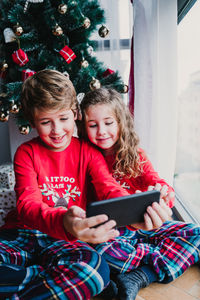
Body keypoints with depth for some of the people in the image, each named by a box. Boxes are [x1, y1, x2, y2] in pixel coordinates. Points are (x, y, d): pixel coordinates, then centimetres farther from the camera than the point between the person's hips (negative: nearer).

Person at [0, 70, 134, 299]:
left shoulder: (88, 152, 5)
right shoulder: (26, 153, -1)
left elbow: (109, 189, -9)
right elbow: (27, 203, -16)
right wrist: (62, 222, -40)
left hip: (65, 240, 2)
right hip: (23, 232, -1)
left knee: (95, 267, -32)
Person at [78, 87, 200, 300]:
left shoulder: (137, 156, 1)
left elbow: (163, 188, -10)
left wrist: (162, 196, -36)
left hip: (145, 225, 3)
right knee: (103, 251, -35)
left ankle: (140, 277, -22)